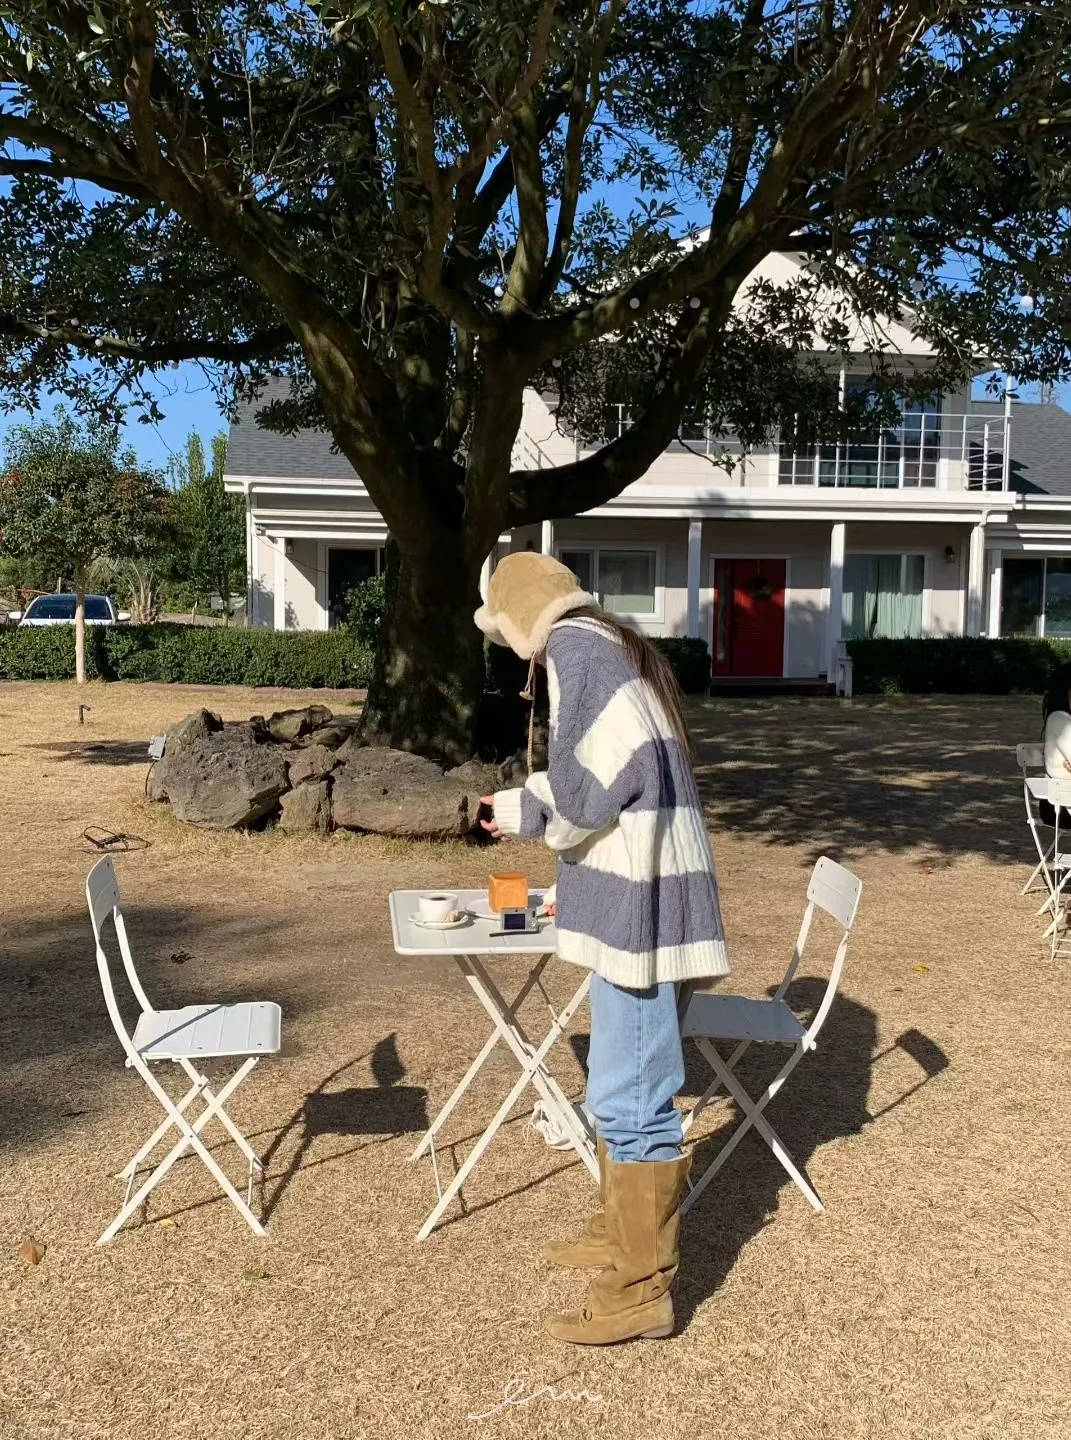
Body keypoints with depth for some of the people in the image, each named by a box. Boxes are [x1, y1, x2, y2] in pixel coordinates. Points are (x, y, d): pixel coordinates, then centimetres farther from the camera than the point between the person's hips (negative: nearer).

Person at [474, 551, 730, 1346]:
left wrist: (529, 809, -4)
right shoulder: (613, 646, 18)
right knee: (624, 1084, 22)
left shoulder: (575, 645, -11)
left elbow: (604, 774, -23)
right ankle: (622, 1230, 38)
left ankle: (641, 1288, 12)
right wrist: (523, 805, 22)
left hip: (637, 902, -10)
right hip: (638, 895, 10)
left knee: (630, 1098, 0)